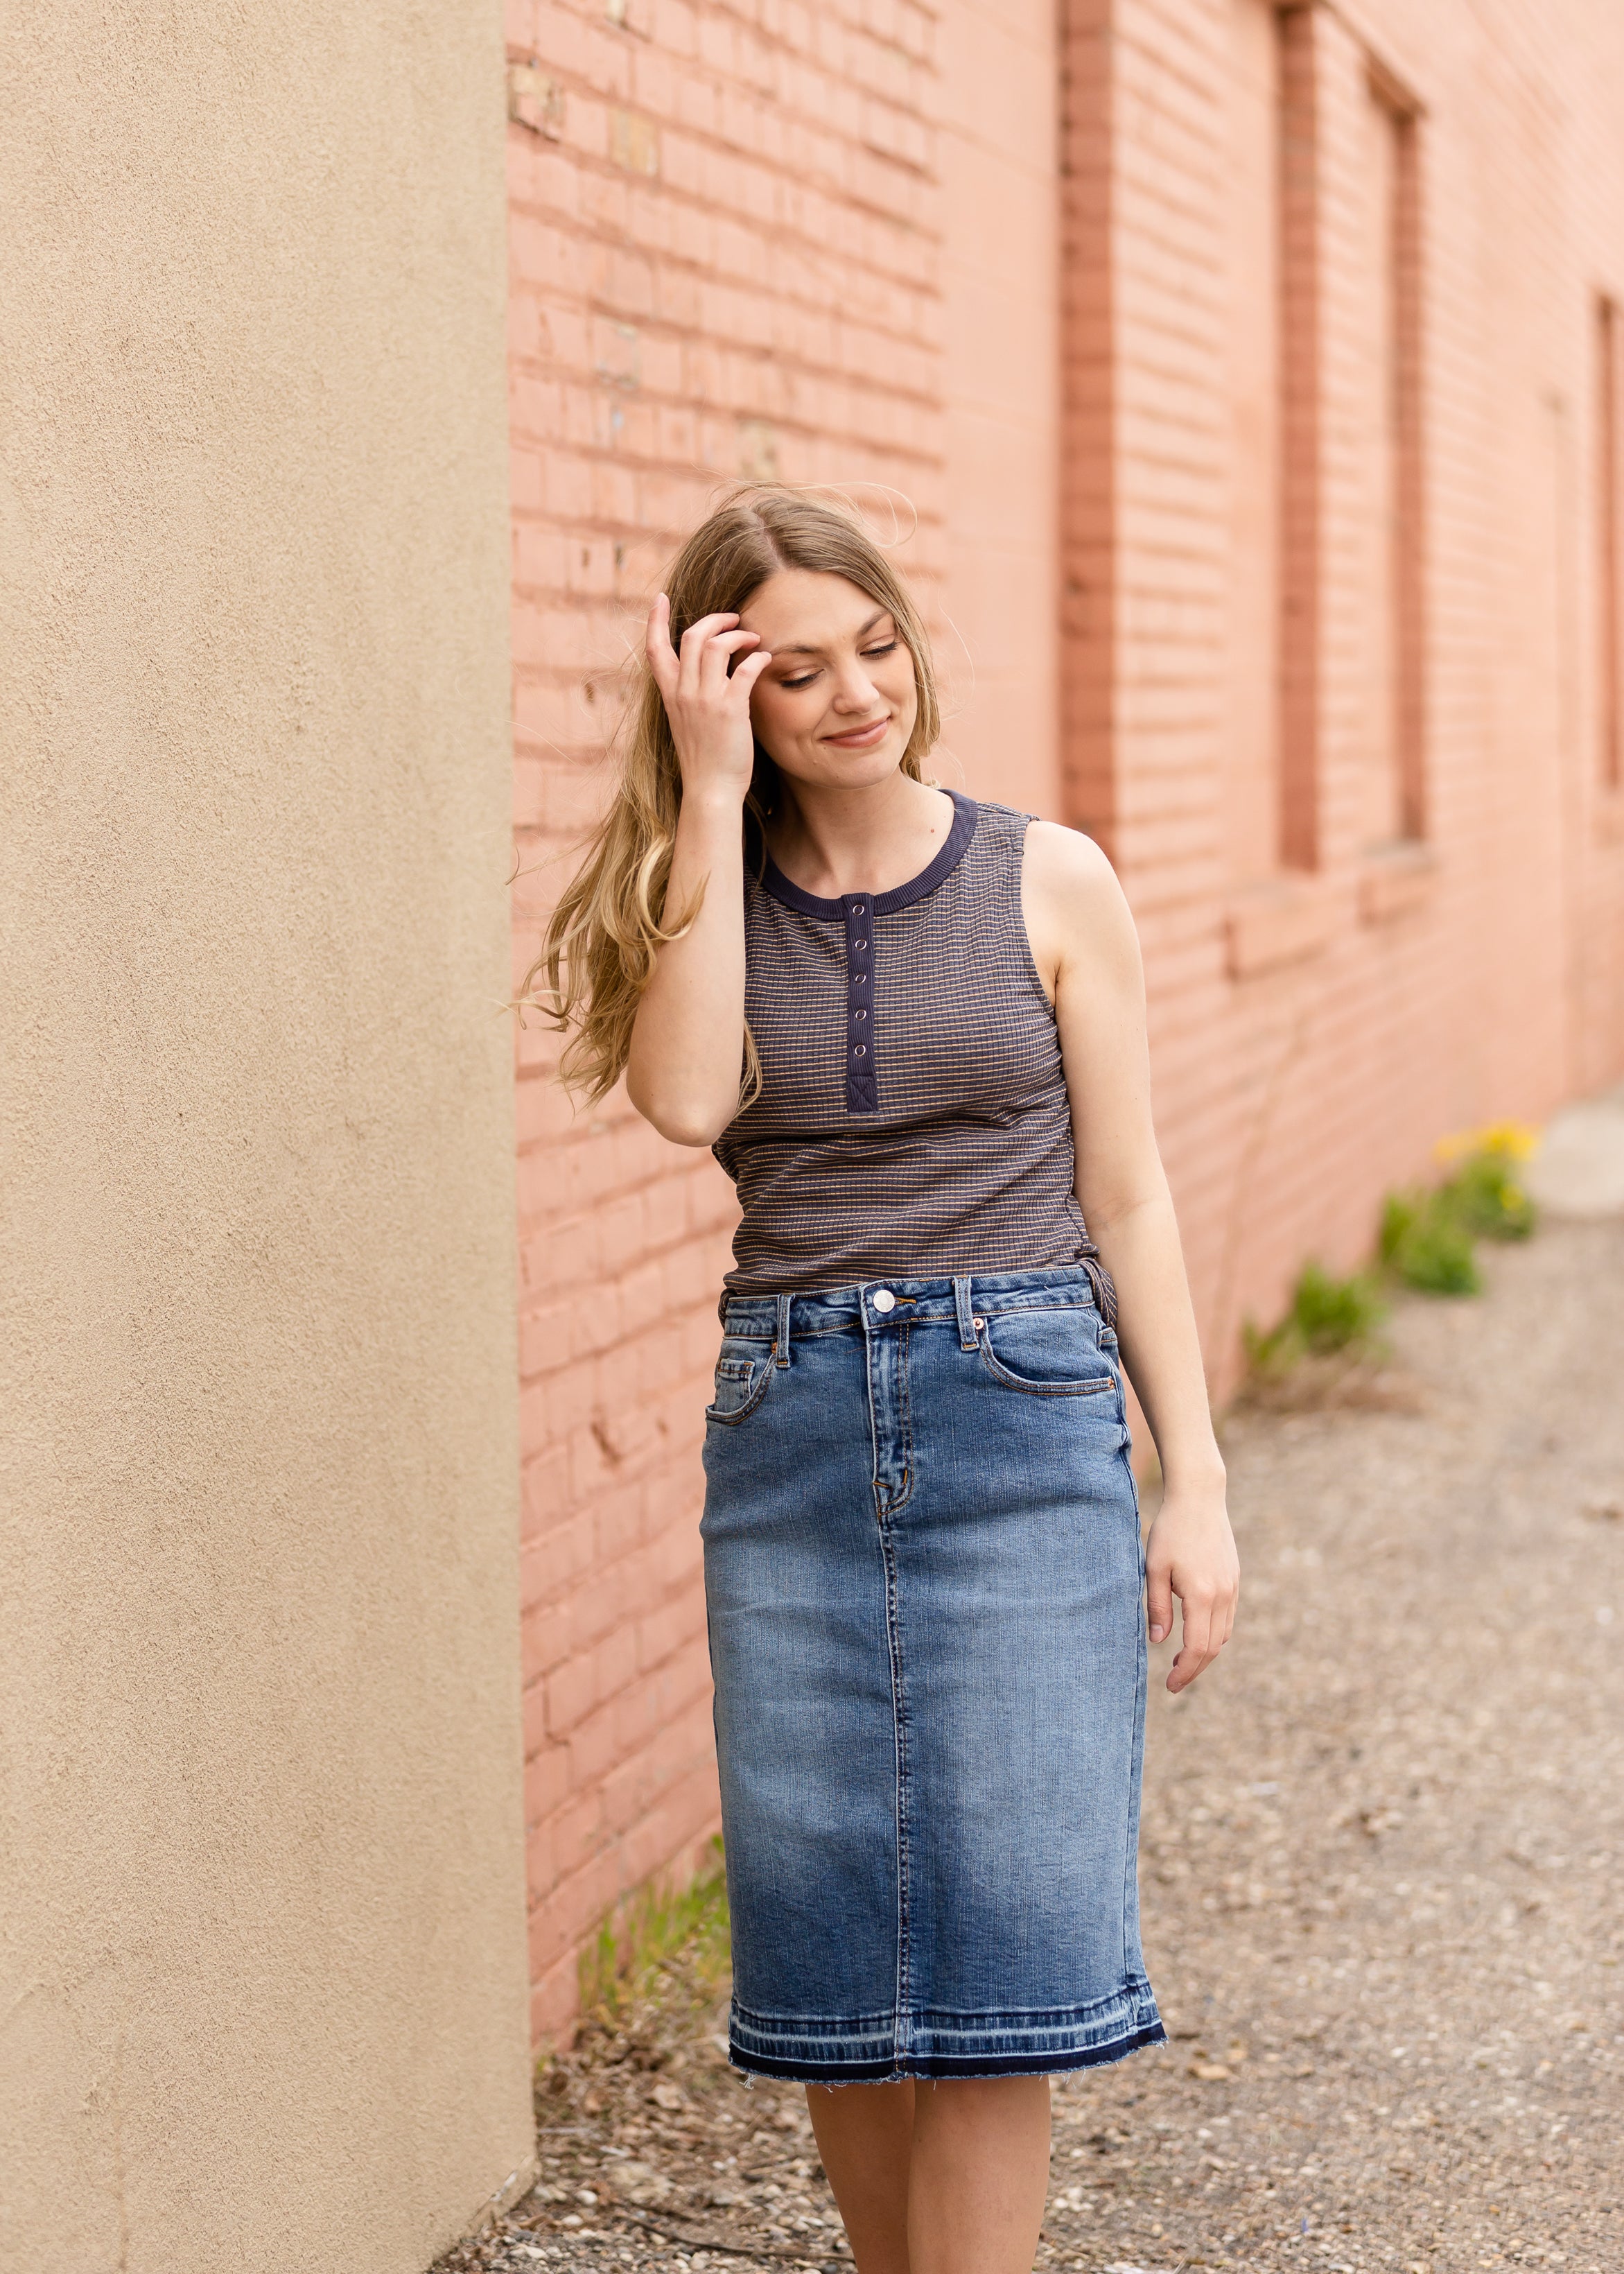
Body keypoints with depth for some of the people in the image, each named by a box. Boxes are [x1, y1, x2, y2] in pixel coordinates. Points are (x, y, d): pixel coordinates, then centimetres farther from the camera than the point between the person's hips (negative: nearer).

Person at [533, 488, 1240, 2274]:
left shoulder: (1048, 883, 2)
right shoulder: (714, 895, 6)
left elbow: (1127, 1200, 4)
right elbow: (684, 1098, -16)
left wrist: (1196, 1484, -1)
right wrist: (710, 800, -12)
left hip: (1022, 1410, -2)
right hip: (789, 1429, 2)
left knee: (996, 1941, -4)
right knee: (829, 1947, 6)